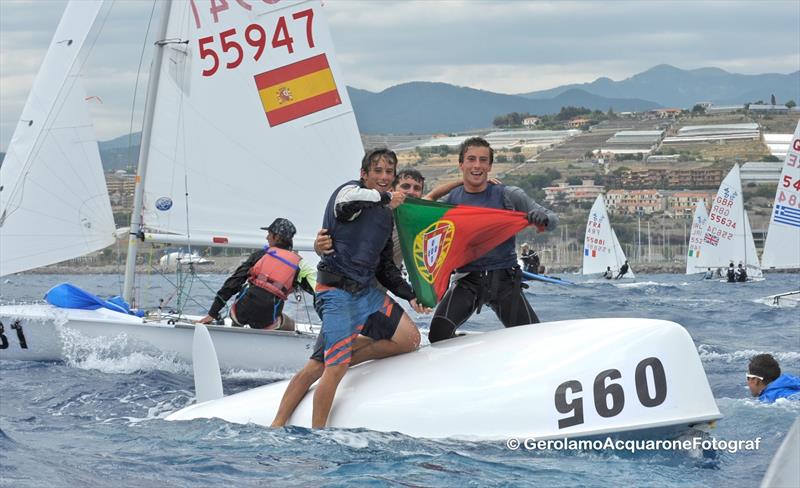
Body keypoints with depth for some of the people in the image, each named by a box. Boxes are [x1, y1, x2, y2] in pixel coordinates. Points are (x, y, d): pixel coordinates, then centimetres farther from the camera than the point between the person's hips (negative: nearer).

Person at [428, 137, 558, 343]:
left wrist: (542, 219, -23)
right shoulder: (451, 201, 6)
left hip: (505, 279, 0)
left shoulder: (508, 196, 0)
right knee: (439, 334, -21)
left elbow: (553, 220, 0)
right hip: (467, 279, 0)